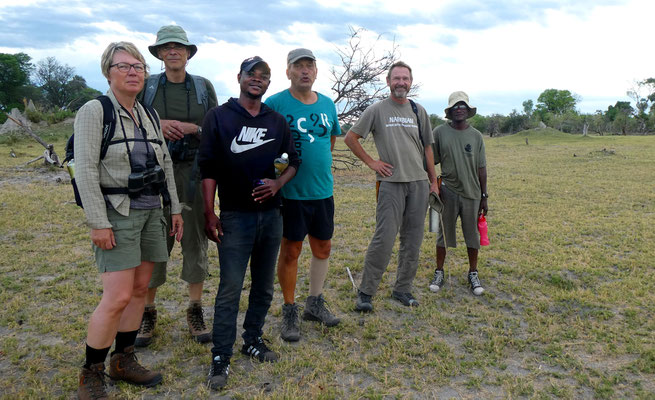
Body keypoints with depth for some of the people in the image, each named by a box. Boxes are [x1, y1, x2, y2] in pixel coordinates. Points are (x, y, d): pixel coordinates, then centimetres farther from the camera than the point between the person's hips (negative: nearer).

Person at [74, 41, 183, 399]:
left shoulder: (149, 115, 11)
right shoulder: (94, 111, -8)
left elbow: (165, 164, 16)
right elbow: (85, 171, -14)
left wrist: (174, 208, 13)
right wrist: (98, 223, -18)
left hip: (151, 212, 7)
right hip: (117, 215, -6)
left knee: (140, 289, 10)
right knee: (118, 297, -10)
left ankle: (123, 361, 26)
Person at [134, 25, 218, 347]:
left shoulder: (204, 87, 10)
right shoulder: (147, 86, 9)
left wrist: (193, 128, -11)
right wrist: (157, 125, -12)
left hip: (194, 170, 1)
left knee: (195, 238, 4)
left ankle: (195, 311, 16)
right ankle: (148, 312, 15)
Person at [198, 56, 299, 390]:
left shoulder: (277, 121, 9)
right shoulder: (219, 117, -1)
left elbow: (293, 160, 14)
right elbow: (208, 167, -4)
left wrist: (278, 183, -7)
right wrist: (209, 213, -10)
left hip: (271, 213, 4)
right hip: (235, 215, -4)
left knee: (264, 284, 12)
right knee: (230, 287, -4)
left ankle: (253, 340, 29)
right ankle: (221, 357, 7)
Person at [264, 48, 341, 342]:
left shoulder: (327, 104, 8)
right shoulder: (275, 103, -8)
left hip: (323, 191, 5)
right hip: (290, 192, -5)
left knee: (323, 248, 13)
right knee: (290, 251, 4)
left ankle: (315, 303, 32)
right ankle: (289, 312, 21)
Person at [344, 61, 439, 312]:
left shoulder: (419, 111, 12)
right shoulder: (377, 110, 0)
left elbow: (427, 148, 16)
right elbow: (350, 138, 3)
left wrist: (433, 181, 13)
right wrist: (371, 162, -3)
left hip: (419, 183, 5)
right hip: (391, 182, -4)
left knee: (413, 240, 8)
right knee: (384, 239, -9)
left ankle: (402, 289, 21)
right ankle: (365, 292, 3)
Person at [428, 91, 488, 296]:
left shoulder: (476, 135, 5)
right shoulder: (440, 132, 0)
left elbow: (481, 168, 7)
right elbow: (431, 163, 4)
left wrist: (484, 196, 6)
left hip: (471, 193, 2)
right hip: (448, 192, -1)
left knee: (472, 235, 8)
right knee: (444, 233, 6)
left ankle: (473, 274, 23)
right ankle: (439, 273, 19)